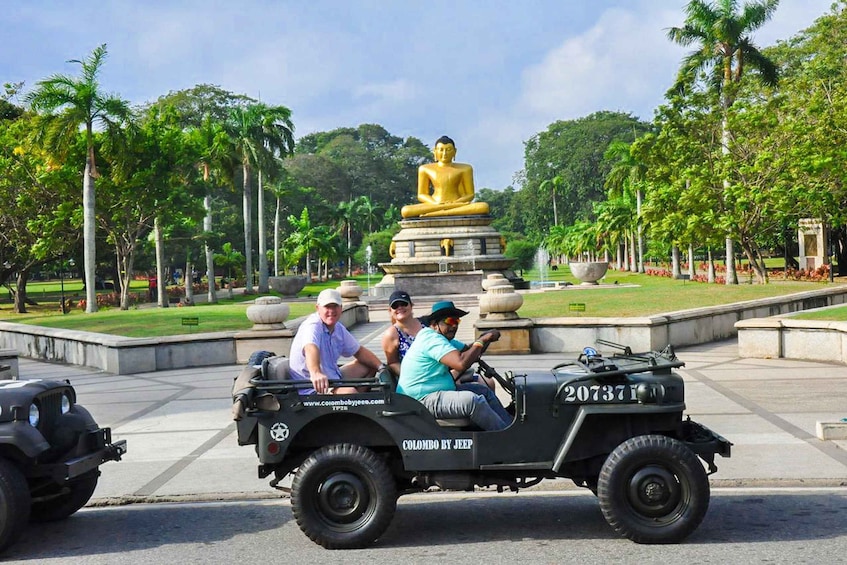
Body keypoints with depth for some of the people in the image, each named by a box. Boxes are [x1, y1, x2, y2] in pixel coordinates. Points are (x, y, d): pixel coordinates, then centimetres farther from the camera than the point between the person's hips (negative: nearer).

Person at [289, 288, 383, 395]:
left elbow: (359, 351, 17)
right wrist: (316, 373, -63)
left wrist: (381, 367, 2)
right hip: (312, 389, -10)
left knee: (369, 366, 16)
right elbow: (311, 349, -42)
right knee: (349, 391, -34)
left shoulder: (338, 328, 7)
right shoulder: (312, 326, -20)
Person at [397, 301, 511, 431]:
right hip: (422, 400, -12)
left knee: (484, 391, 9)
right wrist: (482, 341, -19)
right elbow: (461, 363, -31)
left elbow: (468, 351, 16)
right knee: (472, 400, -28)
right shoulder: (431, 338, -19)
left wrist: (486, 338, -5)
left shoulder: (440, 338, 16)